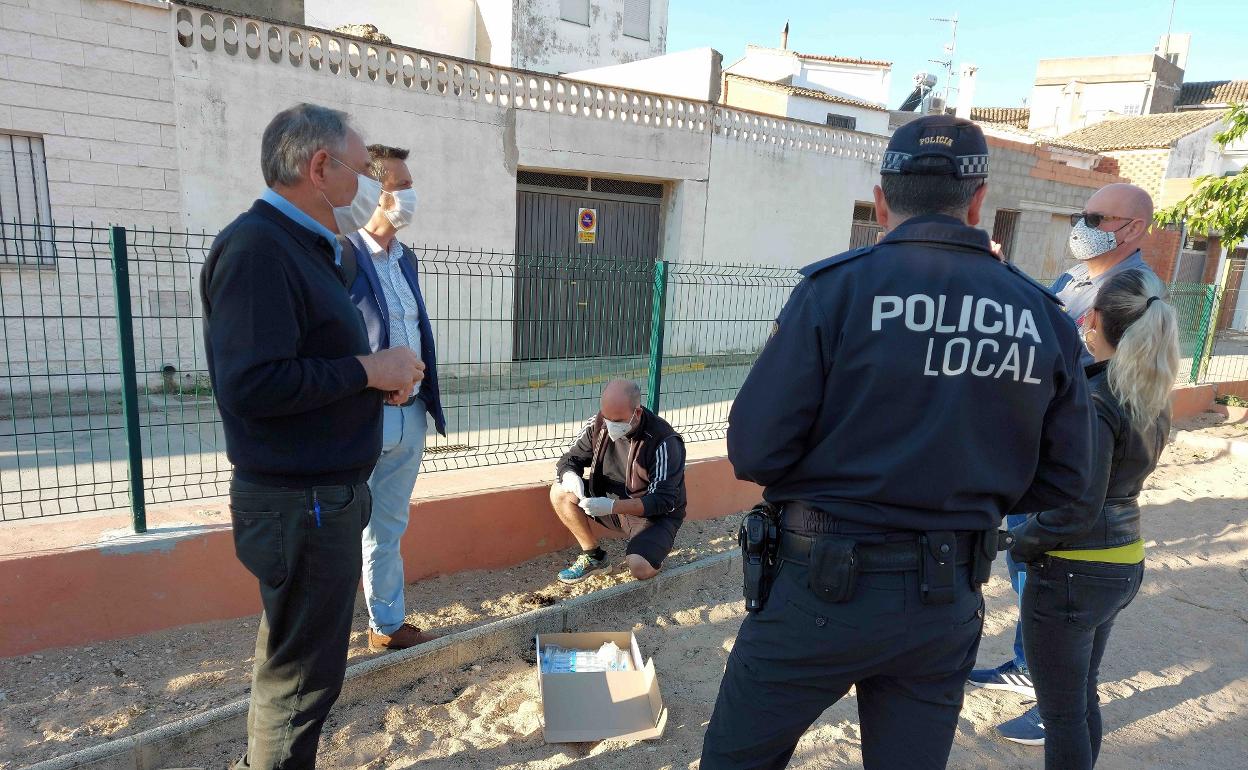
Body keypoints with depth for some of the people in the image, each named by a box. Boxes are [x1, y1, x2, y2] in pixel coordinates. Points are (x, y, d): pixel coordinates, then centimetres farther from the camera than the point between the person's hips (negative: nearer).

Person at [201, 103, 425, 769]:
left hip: (326, 494, 10)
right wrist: (369, 370, -18)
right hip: (299, 505, -10)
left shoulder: (304, 247, 14)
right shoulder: (256, 246, -18)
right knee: (303, 671, 5)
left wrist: (379, 379, 2)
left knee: (293, 654, 24)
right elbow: (251, 385, -28)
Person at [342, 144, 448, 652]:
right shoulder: (341, 253, -14)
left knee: (388, 528, 19)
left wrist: (426, 400, 11)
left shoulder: (406, 257, 12)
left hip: (409, 416, 8)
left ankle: (387, 625, 34)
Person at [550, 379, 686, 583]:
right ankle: (593, 556, 2)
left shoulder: (664, 442, -26)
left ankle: (651, 550, 7)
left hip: (655, 515, -5)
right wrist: (570, 476, -27)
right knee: (559, 493, -12)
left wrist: (613, 506, -39)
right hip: (611, 502, 6)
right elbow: (569, 459, 0)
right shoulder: (598, 425, -10)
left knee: (640, 568, -31)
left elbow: (663, 500, -27)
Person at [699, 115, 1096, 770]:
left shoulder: (836, 287, -15)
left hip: (825, 588, -4)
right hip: (948, 604, 5)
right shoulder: (1043, 316, -1)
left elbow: (754, 451, -18)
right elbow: (1062, 479, 5)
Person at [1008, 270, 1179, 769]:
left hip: (1072, 574, -8)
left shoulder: (1092, 401, -23)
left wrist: (1023, 541, -8)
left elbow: (1077, 509, -25)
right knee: (1083, 698, 24)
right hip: (1125, 565, 8)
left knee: (1063, 713, 8)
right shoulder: (1152, 397, 2)